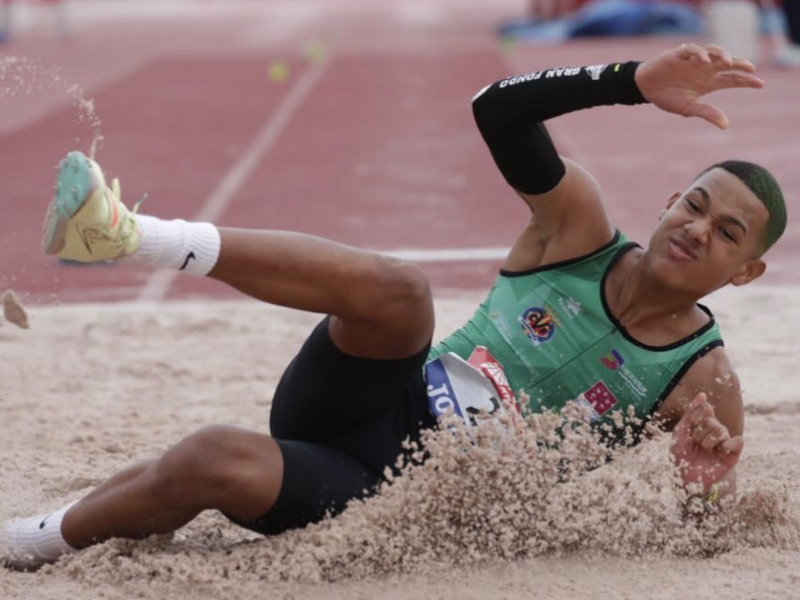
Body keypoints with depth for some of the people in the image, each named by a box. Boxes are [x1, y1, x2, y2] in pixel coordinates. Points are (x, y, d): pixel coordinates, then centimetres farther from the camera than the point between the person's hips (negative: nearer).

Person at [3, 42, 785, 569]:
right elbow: (496, 111, -9)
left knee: (220, 461, -32)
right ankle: (131, 235, -39)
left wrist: (700, 483, -23)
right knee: (397, 290, -34)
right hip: (387, 405, 2)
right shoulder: (579, 227, 3)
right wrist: (635, 83, -20)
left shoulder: (703, 385, -2)